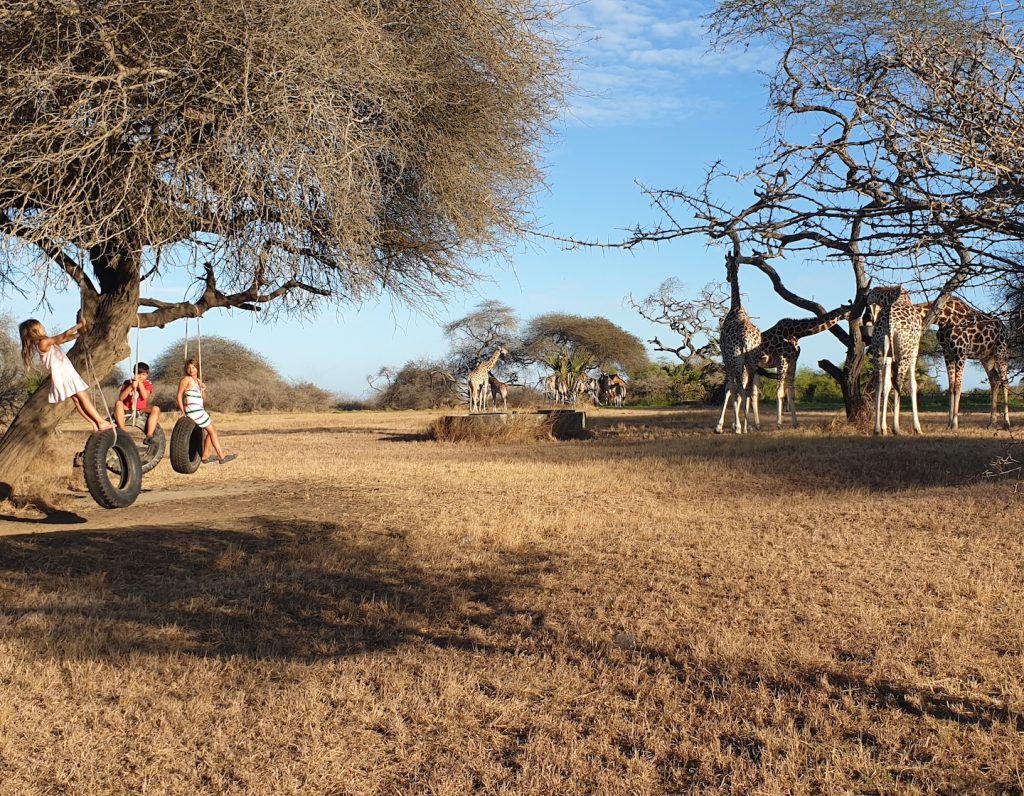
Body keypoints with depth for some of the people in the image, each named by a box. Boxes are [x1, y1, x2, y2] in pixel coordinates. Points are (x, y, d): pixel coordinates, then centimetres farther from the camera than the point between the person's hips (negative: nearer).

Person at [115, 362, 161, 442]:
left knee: (156, 409, -28)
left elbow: (145, 396, -16)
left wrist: (139, 382, -19)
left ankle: (149, 436, -37)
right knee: (118, 403, -31)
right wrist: (131, 386, -22)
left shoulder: (148, 384, 3)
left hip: (141, 410, 1)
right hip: (127, 409, 0)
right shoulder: (128, 382, 1)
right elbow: (121, 398, -12)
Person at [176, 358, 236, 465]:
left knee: (211, 431, 13)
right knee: (212, 431, -6)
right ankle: (222, 457, -5)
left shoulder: (198, 381, 17)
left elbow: (203, 399, 18)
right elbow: (179, 395, -10)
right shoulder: (186, 379, -7)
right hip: (193, 410, -9)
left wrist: (203, 390, -2)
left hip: (199, 410, 9)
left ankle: (205, 456, 18)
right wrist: (183, 412, -14)